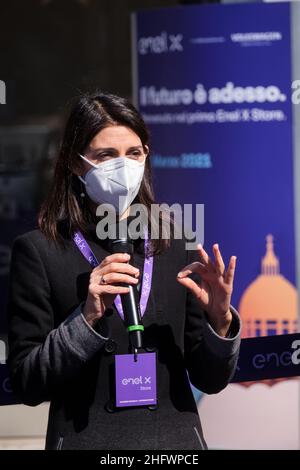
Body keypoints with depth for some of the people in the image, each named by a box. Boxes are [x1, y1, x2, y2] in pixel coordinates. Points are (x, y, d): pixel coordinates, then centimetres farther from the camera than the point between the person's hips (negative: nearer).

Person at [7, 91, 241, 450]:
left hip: (176, 438, 2)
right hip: (87, 439, -2)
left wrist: (219, 321, -16)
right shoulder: (38, 251, -8)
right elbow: (27, 384, -10)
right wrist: (89, 318, -21)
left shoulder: (176, 246, -1)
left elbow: (211, 380, 2)